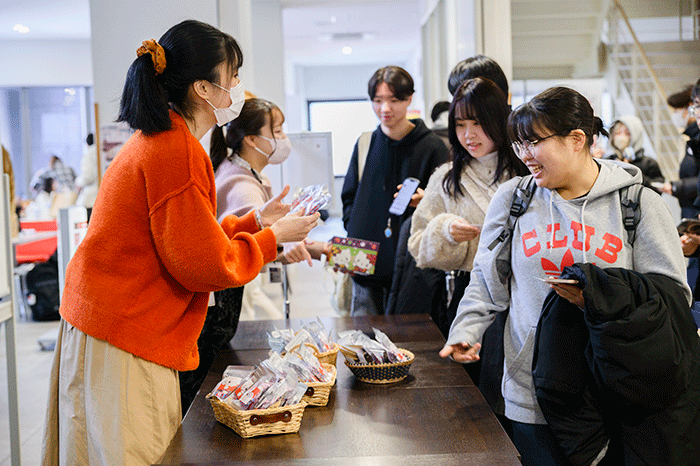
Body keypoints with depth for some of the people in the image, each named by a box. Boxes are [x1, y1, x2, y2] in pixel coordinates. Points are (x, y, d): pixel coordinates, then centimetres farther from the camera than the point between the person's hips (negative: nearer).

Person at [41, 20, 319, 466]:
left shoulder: (156, 142, 14)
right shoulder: (177, 152, -19)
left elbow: (191, 240, 18)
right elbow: (205, 267, -16)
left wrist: (253, 221, 15)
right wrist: (271, 238, -4)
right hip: (123, 346, -10)